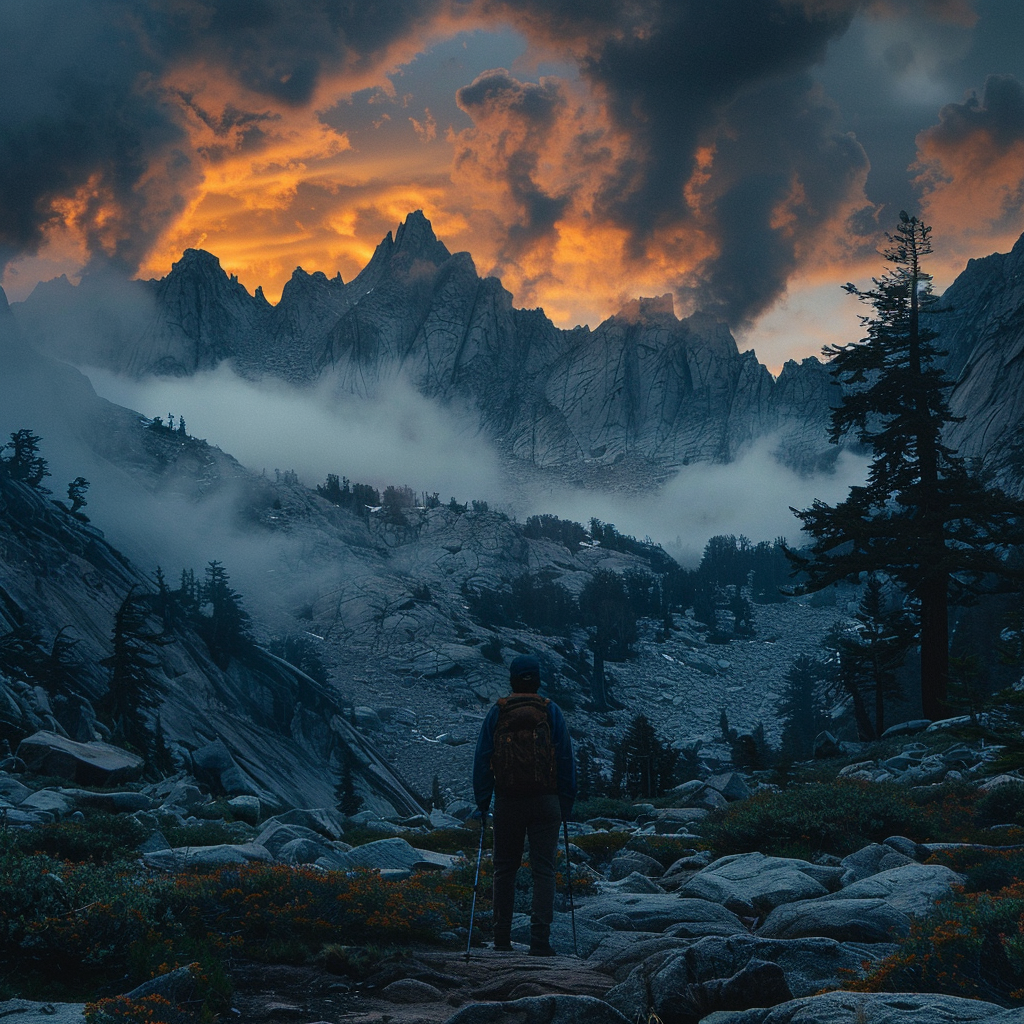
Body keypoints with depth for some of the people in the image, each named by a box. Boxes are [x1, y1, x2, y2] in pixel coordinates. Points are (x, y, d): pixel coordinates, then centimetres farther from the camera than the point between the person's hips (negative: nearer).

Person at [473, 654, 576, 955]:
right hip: (545, 802, -1)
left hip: (507, 802, 1)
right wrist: (566, 805, 7)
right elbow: (566, 761, 1)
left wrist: (482, 803, 6)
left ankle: (502, 939, 14)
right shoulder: (551, 712, 1)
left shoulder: (497, 713, 1)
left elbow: (482, 761, 1)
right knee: (543, 869, 0)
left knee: (505, 869, 12)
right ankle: (540, 940, -8)